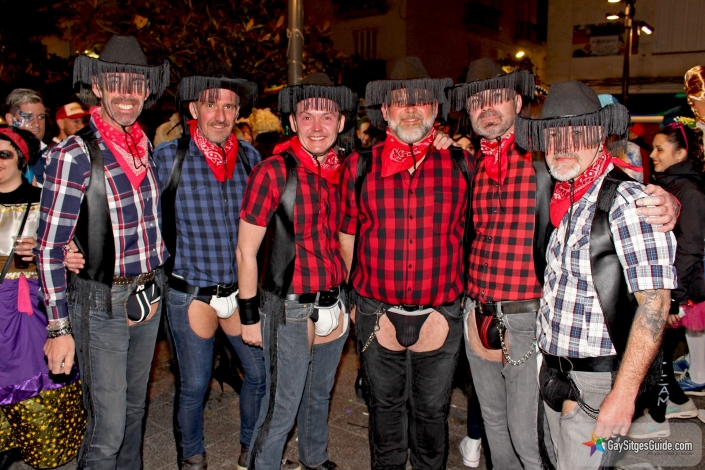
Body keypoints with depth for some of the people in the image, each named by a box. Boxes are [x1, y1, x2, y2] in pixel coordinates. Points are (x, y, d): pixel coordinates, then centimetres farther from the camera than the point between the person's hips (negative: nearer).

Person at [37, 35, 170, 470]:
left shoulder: (147, 149, 5)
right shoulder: (75, 155, -15)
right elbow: (50, 249, -14)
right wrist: (59, 328, -15)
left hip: (148, 299, 6)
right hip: (102, 306, -6)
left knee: (135, 408, 21)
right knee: (107, 430, 0)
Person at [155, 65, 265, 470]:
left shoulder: (250, 156, 1)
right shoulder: (167, 156, -9)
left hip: (243, 288, 3)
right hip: (190, 292, -3)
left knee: (262, 372, 10)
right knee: (194, 385, 10)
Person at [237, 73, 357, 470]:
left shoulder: (343, 171, 1)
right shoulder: (273, 172, -15)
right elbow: (246, 251, -11)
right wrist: (249, 315, -9)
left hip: (333, 304, 6)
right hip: (290, 310, -6)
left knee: (320, 393, 24)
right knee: (283, 405, 6)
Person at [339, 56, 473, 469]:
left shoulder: (462, 165, -3)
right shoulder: (360, 166, -3)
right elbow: (347, 237, 7)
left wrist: (471, 299, 7)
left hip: (442, 314, 0)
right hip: (377, 314, 1)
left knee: (432, 409, 17)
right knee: (385, 406, 19)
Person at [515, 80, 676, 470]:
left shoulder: (627, 200, -17)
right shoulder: (559, 198, 8)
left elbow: (654, 301, -22)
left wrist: (623, 393, -24)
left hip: (597, 382, -7)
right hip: (555, 376, 8)